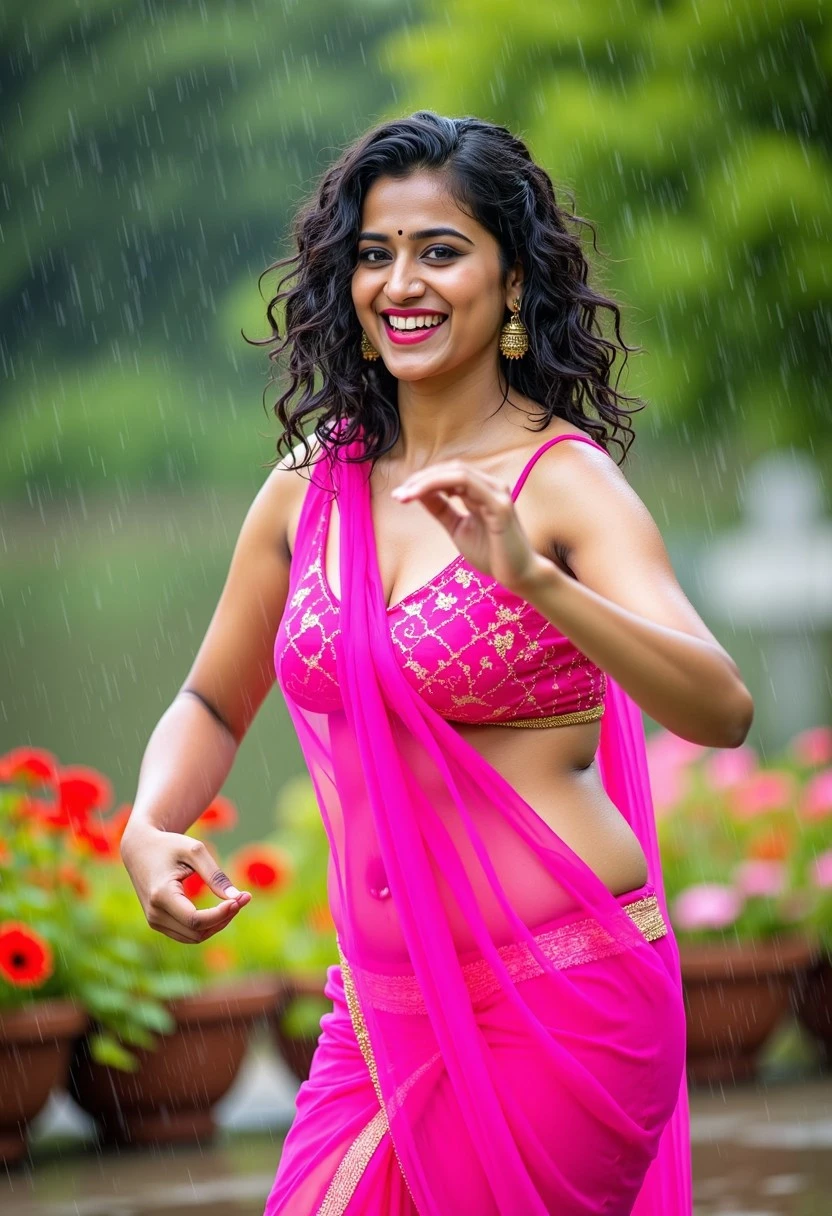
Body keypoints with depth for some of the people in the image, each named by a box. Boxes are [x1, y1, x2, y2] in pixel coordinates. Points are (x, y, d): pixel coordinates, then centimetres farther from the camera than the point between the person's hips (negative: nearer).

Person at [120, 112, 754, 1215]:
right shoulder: (311, 486, 6)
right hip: (382, 1012, 5)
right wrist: (149, 831, -2)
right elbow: (214, 704, 19)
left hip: (560, 1001, -5)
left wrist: (531, 576, -35)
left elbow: (723, 711, -22)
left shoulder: (564, 480, -9)